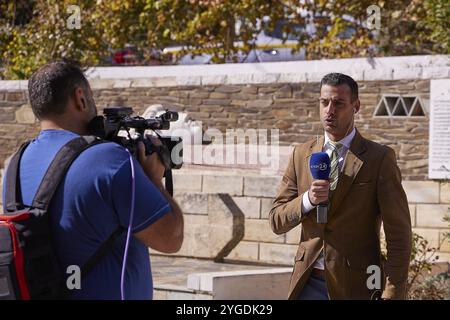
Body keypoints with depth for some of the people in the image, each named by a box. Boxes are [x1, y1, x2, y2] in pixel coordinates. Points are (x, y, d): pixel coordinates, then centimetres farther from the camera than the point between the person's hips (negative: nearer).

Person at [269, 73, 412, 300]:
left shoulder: (380, 158, -4)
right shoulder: (301, 154, 9)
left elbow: (399, 236, -6)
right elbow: (276, 222, 8)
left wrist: (391, 295, -13)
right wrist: (307, 200, -12)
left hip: (355, 287, -3)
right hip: (309, 283, 3)